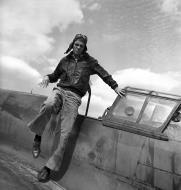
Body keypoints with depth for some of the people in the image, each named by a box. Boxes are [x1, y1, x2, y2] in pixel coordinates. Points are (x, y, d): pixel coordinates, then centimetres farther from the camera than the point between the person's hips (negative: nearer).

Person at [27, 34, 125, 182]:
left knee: (65, 133, -14)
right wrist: (47, 77, 7)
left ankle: (49, 167, -5)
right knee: (48, 105, -36)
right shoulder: (65, 60, 18)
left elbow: (104, 74, 18)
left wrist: (115, 87, 17)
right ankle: (37, 138, -13)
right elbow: (56, 75, 29)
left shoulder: (89, 61, 12)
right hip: (59, 90, 2)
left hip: (74, 97, -1)